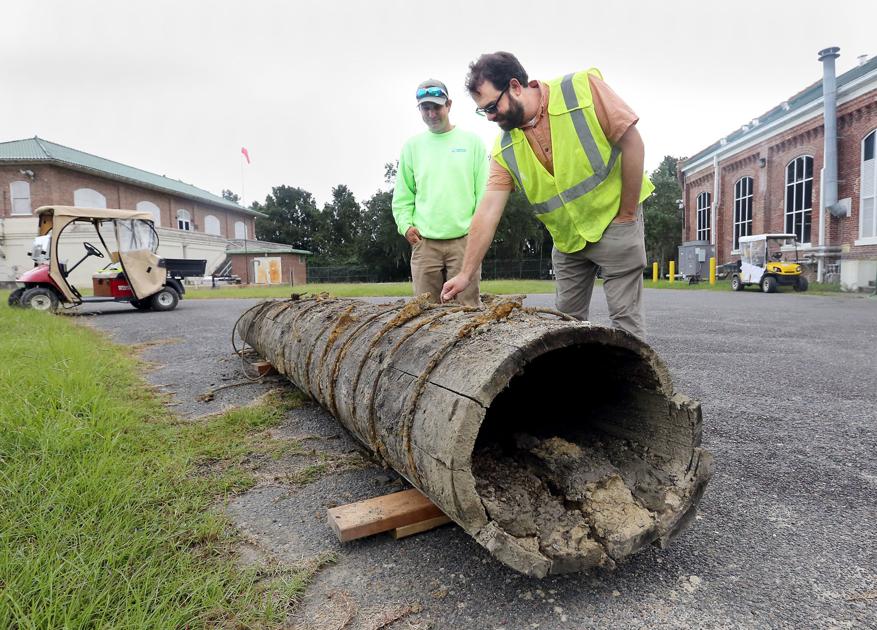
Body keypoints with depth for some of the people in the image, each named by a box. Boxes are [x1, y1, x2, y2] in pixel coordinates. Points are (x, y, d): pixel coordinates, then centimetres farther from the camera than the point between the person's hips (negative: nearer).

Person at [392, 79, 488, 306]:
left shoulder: (472, 141, 8)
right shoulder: (412, 146, 13)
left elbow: (484, 191, 4)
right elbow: (402, 195, 15)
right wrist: (406, 224, 0)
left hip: (464, 239, -2)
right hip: (424, 242, 2)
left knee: (467, 307, -3)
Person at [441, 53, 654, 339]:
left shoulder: (584, 88, -17)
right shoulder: (505, 149, -5)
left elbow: (631, 142, -15)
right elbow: (488, 211, -8)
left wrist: (626, 214, -14)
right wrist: (466, 274, -11)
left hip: (614, 221, -4)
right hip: (567, 239, 5)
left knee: (625, 318, -3)